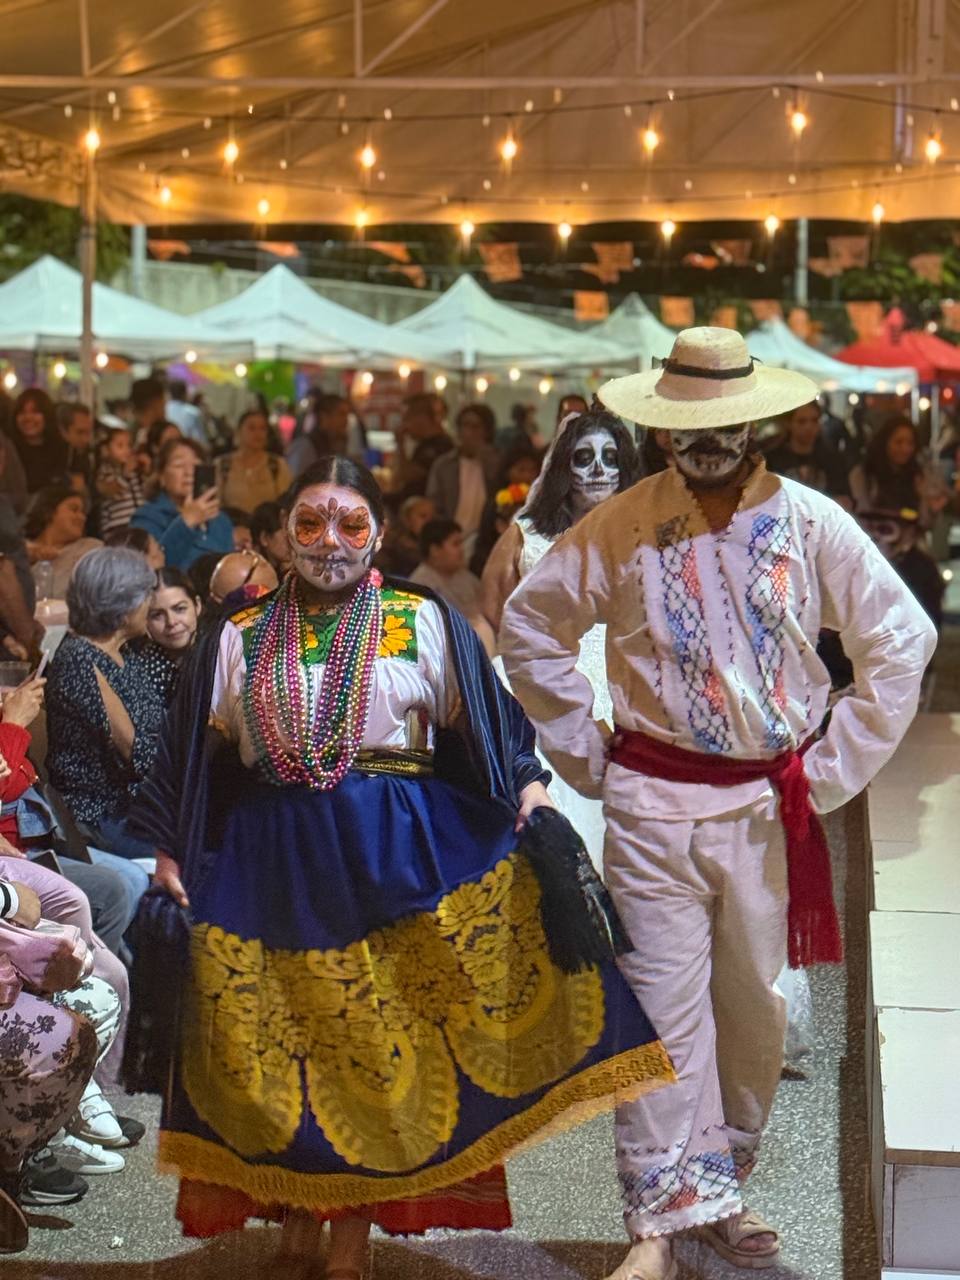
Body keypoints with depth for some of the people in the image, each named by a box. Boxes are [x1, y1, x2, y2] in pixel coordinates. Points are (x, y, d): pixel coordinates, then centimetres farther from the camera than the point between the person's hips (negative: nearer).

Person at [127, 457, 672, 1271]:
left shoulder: (426, 623, 5)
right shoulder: (240, 638, 10)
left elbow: (488, 724, 7)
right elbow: (197, 760, 13)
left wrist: (528, 785, -9)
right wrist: (170, 854, 7)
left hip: (396, 855, -1)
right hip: (270, 861, 2)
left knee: (380, 1037, 0)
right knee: (280, 1042, 2)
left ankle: (352, 1233, 11)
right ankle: (291, 1208, 19)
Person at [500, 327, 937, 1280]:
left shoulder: (811, 523, -1)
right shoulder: (621, 528, -2)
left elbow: (901, 639, 5)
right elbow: (529, 624, 8)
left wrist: (834, 768, 1)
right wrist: (586, 754, 4)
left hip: (770, 803, 2)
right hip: (654, 802, -1)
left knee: (753, 1007, 11)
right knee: (664, 1008, -3)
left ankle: (722, 1191, 27)